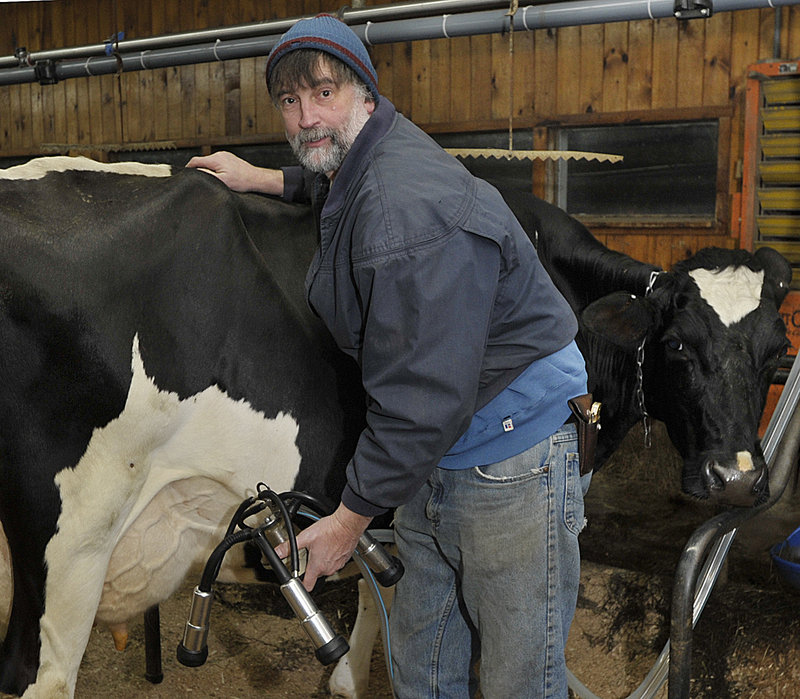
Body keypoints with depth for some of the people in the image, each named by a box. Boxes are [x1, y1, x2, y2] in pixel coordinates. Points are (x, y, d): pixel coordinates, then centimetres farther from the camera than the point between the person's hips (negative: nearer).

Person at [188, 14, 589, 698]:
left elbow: (421, 400, -26)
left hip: (510, 457, -10)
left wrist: (348, 521, -16)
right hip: (436, 459, 10)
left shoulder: (414, 212, -27)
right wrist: (263, 179, 28)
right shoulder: (363, 161, 5)